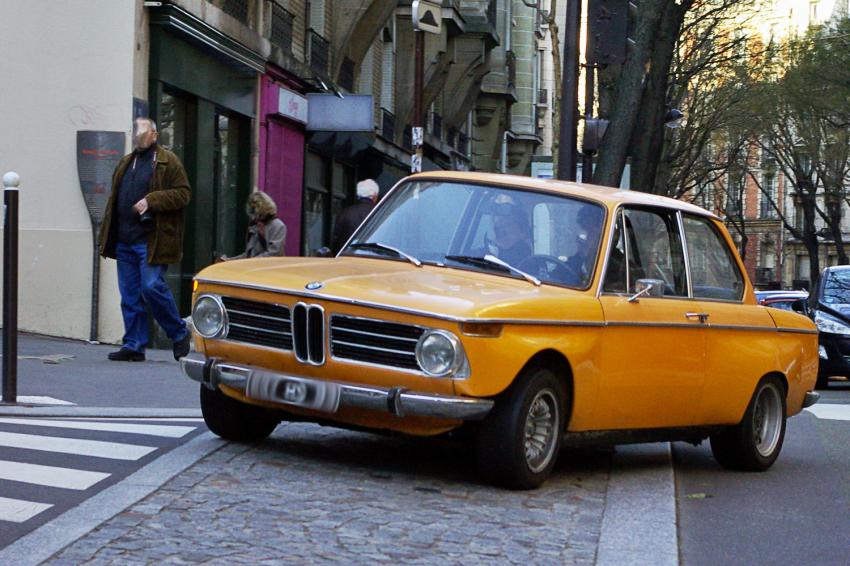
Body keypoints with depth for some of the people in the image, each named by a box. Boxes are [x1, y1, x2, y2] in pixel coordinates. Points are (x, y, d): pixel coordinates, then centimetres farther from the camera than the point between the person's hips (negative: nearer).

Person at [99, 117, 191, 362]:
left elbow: (183, 194, -8)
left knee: (152, 287, -14)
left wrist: (151, 200, -17)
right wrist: (106, 236, 16)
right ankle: (134, 346, 12)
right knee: (130, 294, 6)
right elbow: (113, 201, 22)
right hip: (125, 240, 7)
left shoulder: (168, 161, -1)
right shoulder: (125, 163, 19)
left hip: (151, 241, -7)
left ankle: (179, 334, 5)